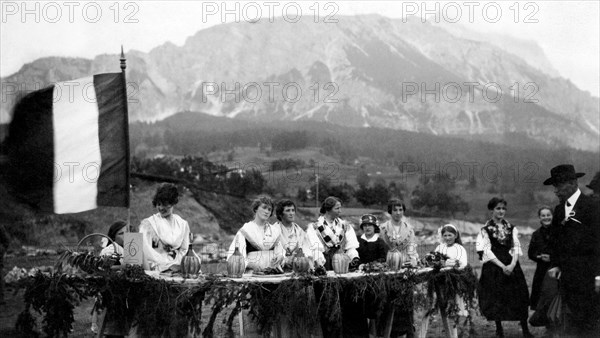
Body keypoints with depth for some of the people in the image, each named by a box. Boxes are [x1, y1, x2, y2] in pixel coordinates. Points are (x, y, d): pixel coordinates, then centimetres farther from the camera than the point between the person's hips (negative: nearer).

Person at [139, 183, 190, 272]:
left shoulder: (183, 224, 17)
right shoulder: (148, 223, 6)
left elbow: (184, 250, 15)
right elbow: (147, 251, -5)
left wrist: (176, 264, -5)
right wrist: (168, 265, -14)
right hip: (157, 270, -4)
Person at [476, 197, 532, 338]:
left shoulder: (511, 228, 9)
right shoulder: (486, 230, 0)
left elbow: (516, 247, 3)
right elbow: (487, 251, -6)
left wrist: (512, 265, -13)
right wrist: (502, 266, -14)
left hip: (512, 266, 2)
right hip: (494, 267, -2)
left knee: (519, 296, -2)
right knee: (496, 298, -1)